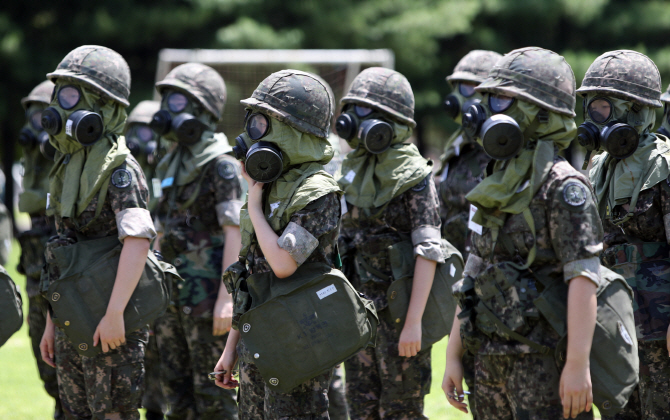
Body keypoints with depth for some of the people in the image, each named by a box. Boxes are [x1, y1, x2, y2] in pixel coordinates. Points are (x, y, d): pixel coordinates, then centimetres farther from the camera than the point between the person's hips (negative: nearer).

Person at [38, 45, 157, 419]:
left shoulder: (118, 170, -12)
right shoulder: (69, 166, 14)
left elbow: (137, 242, -23)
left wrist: (114, 314, -28)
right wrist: (52, 322, 18)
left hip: (109, 329, -9)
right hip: (72, 325, 9)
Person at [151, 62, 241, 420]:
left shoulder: (221, 166, -10)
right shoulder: (170, 166, 14)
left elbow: (234, 232, -16)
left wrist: (227, 297, -22)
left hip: (207, 293, -8)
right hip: (172, 293, 8)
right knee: (176, 391, 11)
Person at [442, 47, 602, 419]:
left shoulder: (563, 188, -11)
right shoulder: (496, 189, 14)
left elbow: (584, 280, -18)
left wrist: (578, 365, -24)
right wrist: (453, 356, 17)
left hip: (544, 361, -8)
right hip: (490, 358, 8)